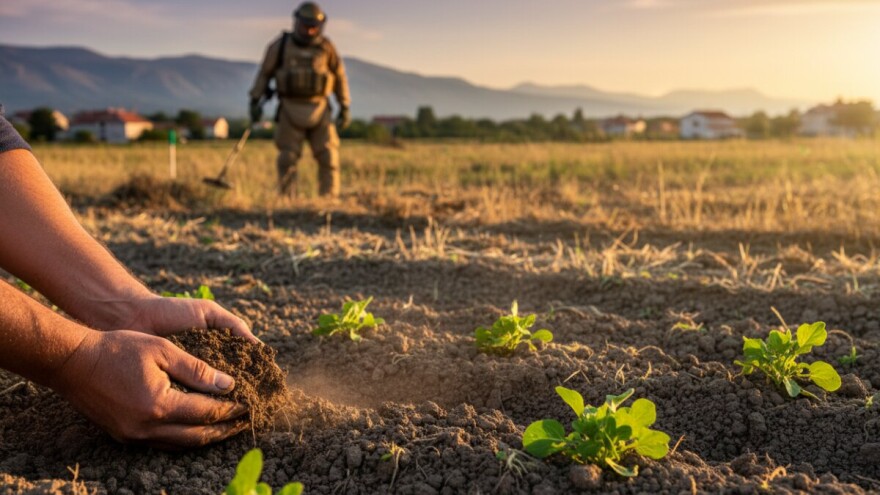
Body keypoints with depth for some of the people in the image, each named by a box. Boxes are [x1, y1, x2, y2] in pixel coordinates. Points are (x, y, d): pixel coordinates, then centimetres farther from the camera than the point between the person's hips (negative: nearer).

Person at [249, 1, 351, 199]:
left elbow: (340, 77, 6)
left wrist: (345, 108, 4)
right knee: (287, 160, -4)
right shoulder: (280, 45, -4)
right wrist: (255, 102, -2)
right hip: (290, 111, -1)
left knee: (328, 158, -6)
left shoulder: (326, 47, -1)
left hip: (318, 111, 1)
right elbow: (264, 73, 4)